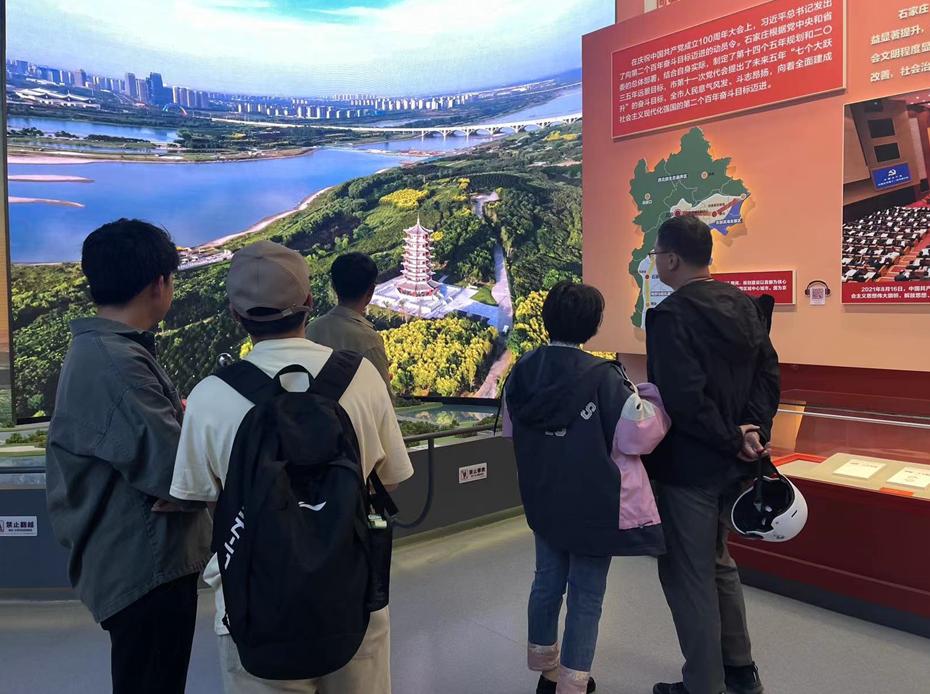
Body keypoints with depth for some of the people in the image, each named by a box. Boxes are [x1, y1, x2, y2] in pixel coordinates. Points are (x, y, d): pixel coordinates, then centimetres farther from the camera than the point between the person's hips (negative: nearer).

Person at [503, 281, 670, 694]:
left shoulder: (522, 371, -5)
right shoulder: (602, 377, -22)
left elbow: (510, 431, 8)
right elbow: (638, 436, -16)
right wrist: (655, 397, -2)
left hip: (542, 499, 6)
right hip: (595, 503, -6)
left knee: (548, 579, 21)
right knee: (586, 593, 10)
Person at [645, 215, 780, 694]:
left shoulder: (669, 315, -20)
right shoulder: (743, 304, 6)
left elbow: (684, 400, -27)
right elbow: (768, 372, 5)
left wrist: (733, 440, -15)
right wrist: (754, 429, -5)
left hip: (688, 465, -9)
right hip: (733, 462, 9)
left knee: (687, 575, 7)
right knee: (717, 562, 24)